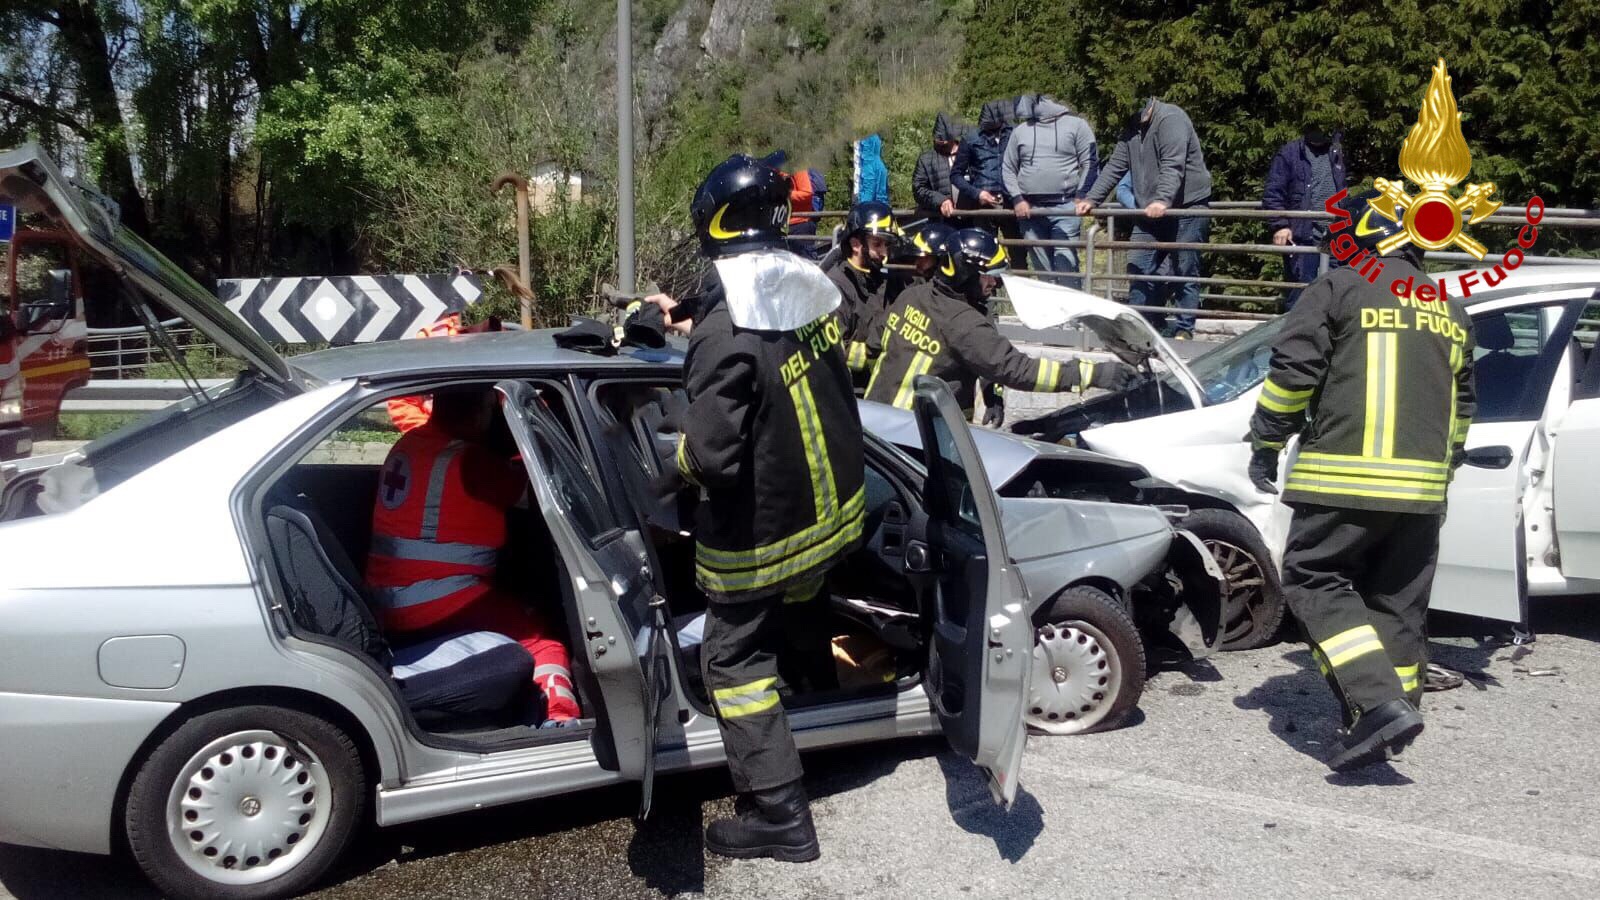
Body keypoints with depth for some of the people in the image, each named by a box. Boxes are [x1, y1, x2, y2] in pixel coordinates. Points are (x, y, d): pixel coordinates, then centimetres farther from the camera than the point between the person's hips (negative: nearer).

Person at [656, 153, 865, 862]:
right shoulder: (812, 286, -6)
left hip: (762, 529, -7)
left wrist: (684, 451, -6)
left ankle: (778, 816, 10)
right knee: (802, 605, 32)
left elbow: (711, 454, -31)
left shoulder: (727, 325, -29)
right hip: (833, 504, 8)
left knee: (735, 656, 7)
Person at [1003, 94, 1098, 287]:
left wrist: (1080, 197, -10)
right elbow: (1008, 168, 16)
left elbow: (1090, 164, 1)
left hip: (1065, 207, -4)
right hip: (1029, 209, 4)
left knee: (1065, 263, -13)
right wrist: (1017, 198, 2)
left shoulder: (1076, 125, 5)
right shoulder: (1020, 130, 15)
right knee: (1041, 266, 7)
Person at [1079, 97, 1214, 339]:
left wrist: (1162, 200, -39)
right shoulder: (1132, 128, 12)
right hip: (1149, 212, 8)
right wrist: (1092, 199, 1)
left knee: (1186, 271, -2)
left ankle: (1184, 329, 5)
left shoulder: (1170, 119, -14)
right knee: (1138, 267, 4)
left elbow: (1173, 166, -26)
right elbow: (1115, 167, 11)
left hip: (1188, 208, -8)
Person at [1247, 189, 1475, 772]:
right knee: (1397, 602, 13)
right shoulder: (1448, 309, 20)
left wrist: (1266, 443, 2)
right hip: (1420, 487, 7)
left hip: (1342, 479, -7)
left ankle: (1379, 704, -14)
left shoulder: (1337, 290, -2)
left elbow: (1291, 371, -9)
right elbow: (1461, 405, 26)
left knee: (1315, 583, -1)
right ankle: (1395, 713, 17)